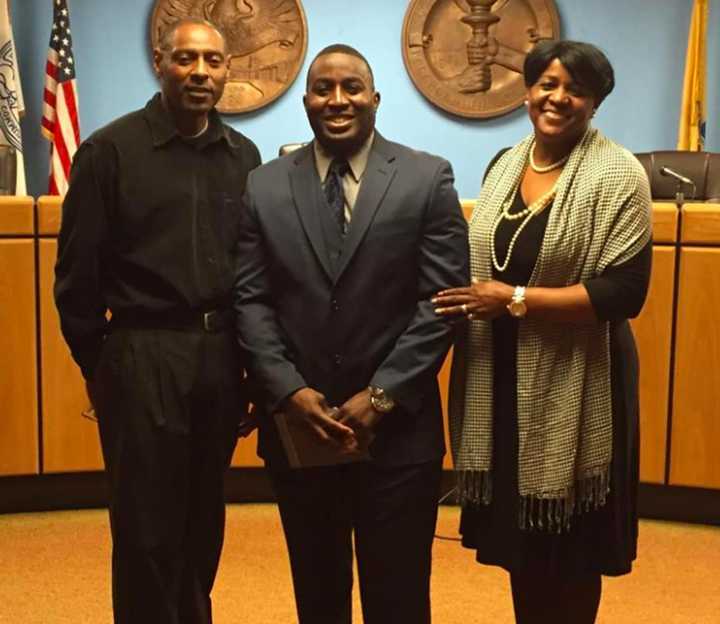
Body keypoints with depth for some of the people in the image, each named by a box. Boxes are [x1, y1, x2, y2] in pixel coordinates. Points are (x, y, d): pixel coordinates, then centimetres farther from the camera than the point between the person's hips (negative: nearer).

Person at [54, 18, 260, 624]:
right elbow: (77, 272, -3)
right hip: (144, 355, -4)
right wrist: (98, 364, -1)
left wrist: (249, 359, 7)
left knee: (204, 521, 15)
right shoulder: (110, 149, -5)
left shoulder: (243, 155, 7)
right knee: (146, 529, 4)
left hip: (222, 356, 4)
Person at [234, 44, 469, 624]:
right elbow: (250, 301, 1)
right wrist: (289, 392, -11)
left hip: (397, 429, -2)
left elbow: (443, 299, -6)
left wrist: (382, 397, -12)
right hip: (295, 427, 2)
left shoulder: (429, 179, -1)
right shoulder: (264, 186, 5)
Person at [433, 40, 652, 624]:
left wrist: (515, 299, -19)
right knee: (519, 540, 16)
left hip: (570, 388, -5)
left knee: (568, 553, 8)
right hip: (502, 381, 5)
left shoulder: (617, 173, -10)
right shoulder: (505, 163, 8)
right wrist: (473, 301, -1)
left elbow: (624, 292, -17)